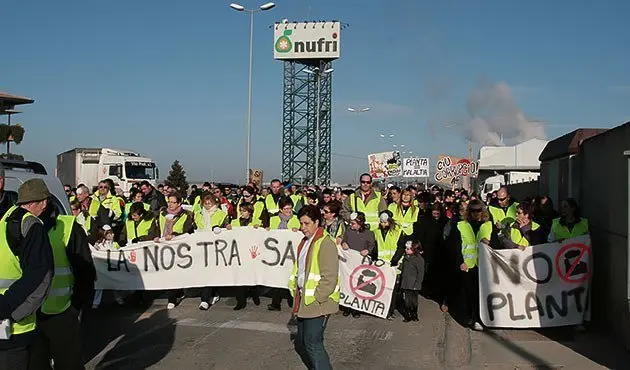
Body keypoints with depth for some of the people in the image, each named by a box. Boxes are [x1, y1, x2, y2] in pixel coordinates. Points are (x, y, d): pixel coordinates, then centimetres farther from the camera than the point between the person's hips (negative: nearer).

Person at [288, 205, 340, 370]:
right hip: (303, 301, 9)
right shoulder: (304, 242, 13)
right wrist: (296, 293, 13)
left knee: (313, 344, -7)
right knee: (301, 344, 18)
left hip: (317, 303, -9)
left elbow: (329, 278, -21)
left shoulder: (325, 243, -16)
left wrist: (315, 299, -17)